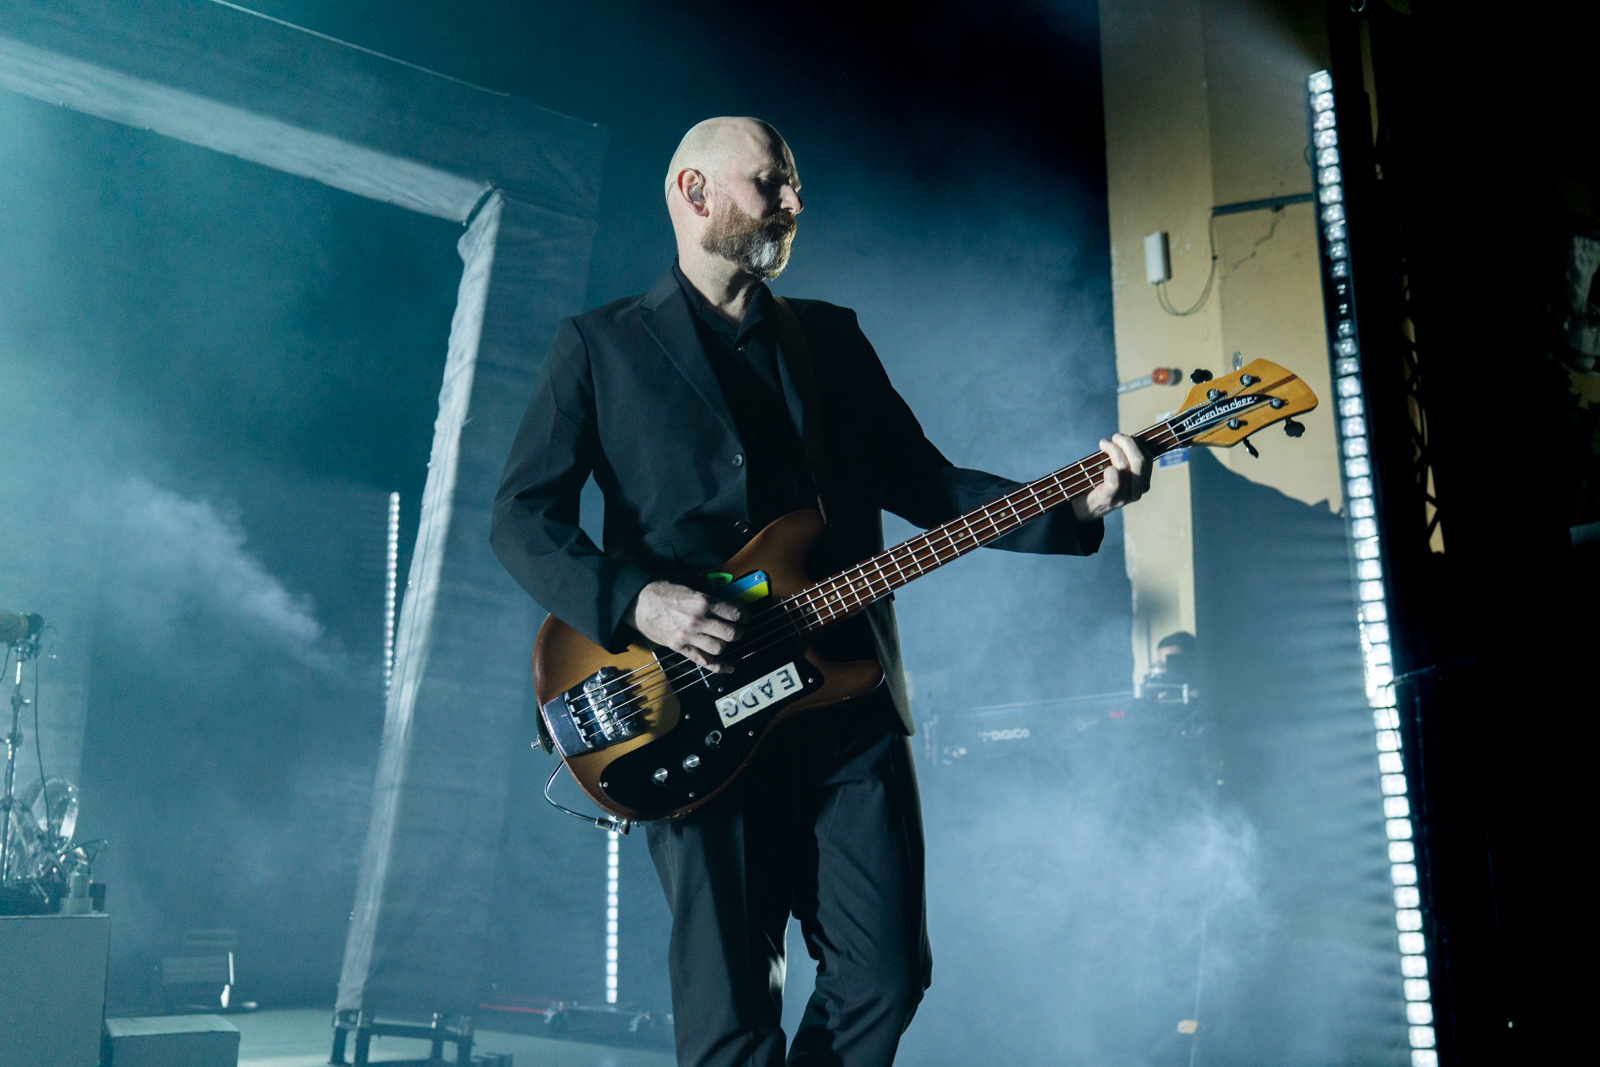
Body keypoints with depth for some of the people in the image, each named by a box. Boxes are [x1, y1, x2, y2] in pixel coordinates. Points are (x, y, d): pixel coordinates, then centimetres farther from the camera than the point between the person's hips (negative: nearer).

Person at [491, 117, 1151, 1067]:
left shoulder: (833, 336, 18)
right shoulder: (600, 344, 6)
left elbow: (924, 483, 15)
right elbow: (522, 515, 0)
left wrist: (1080, 504, 1)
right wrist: (634, 600, -17)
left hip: (849, 697, 4)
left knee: (887, 976, 4)